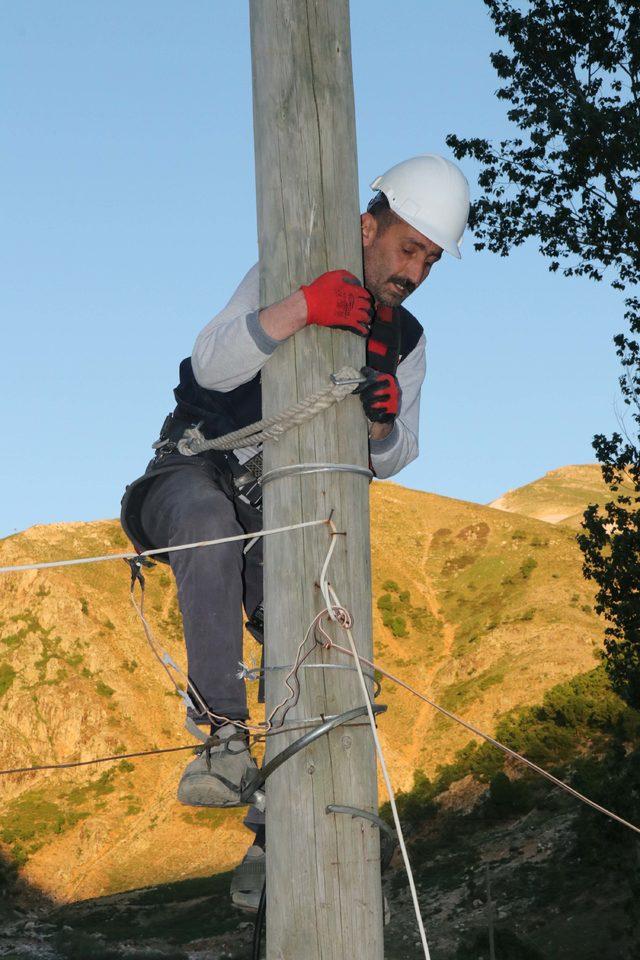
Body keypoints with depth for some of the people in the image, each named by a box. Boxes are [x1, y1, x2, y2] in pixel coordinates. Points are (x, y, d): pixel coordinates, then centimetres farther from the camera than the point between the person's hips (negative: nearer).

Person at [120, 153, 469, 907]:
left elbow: (390, 462, 9)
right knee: (211, 521, -40)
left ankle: (271, 843, 0)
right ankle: (223, 737, -43)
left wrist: (383, 425, -16)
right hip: (198, 474, -5)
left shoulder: (404, 341, 9)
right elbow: (212, 364, -25)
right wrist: (298, 308, -43)